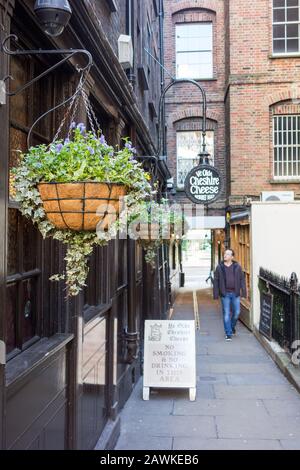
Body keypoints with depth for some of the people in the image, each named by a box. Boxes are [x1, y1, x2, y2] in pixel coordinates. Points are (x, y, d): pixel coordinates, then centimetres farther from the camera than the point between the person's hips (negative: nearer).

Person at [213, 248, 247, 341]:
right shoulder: (219, 267, 0)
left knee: (237, 312, 4)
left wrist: (244, 292, -5)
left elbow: (242, 280, 2)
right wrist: (216, 294, -3)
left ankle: (232, 326, 33)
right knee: (226, 314, 1)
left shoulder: (237, 267, 1)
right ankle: (228, 333, 9)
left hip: (235, 293, 1)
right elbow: (216, 281, 2)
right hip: (225, 294, -1)